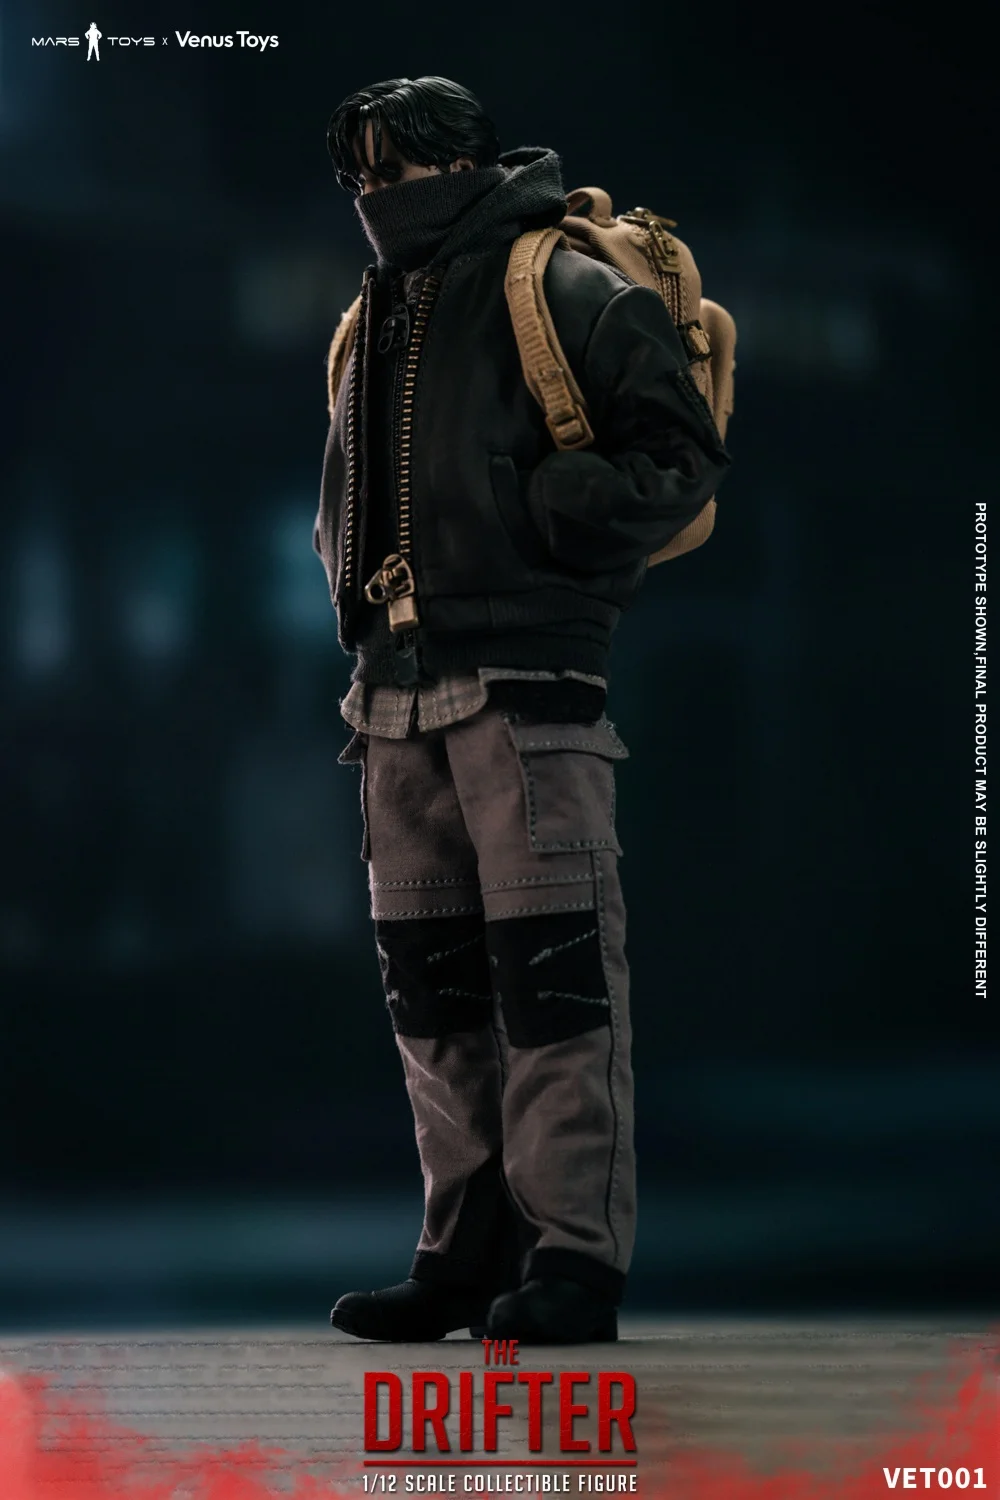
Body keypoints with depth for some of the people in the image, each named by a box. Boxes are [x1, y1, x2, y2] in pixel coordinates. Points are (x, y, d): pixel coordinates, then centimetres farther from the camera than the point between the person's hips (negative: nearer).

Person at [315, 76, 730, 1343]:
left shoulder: (566, 294, -1)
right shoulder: (375, 325, 21)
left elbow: (680, 455, -6)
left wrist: (543, 520, -14)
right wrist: (360, 599, 12)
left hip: (525, 679, -8)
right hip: (398, 690, 8)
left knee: (551, 968, -9)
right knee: (431, 978, 7)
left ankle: (574, 1256, -8)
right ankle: (467, 1250, 13)